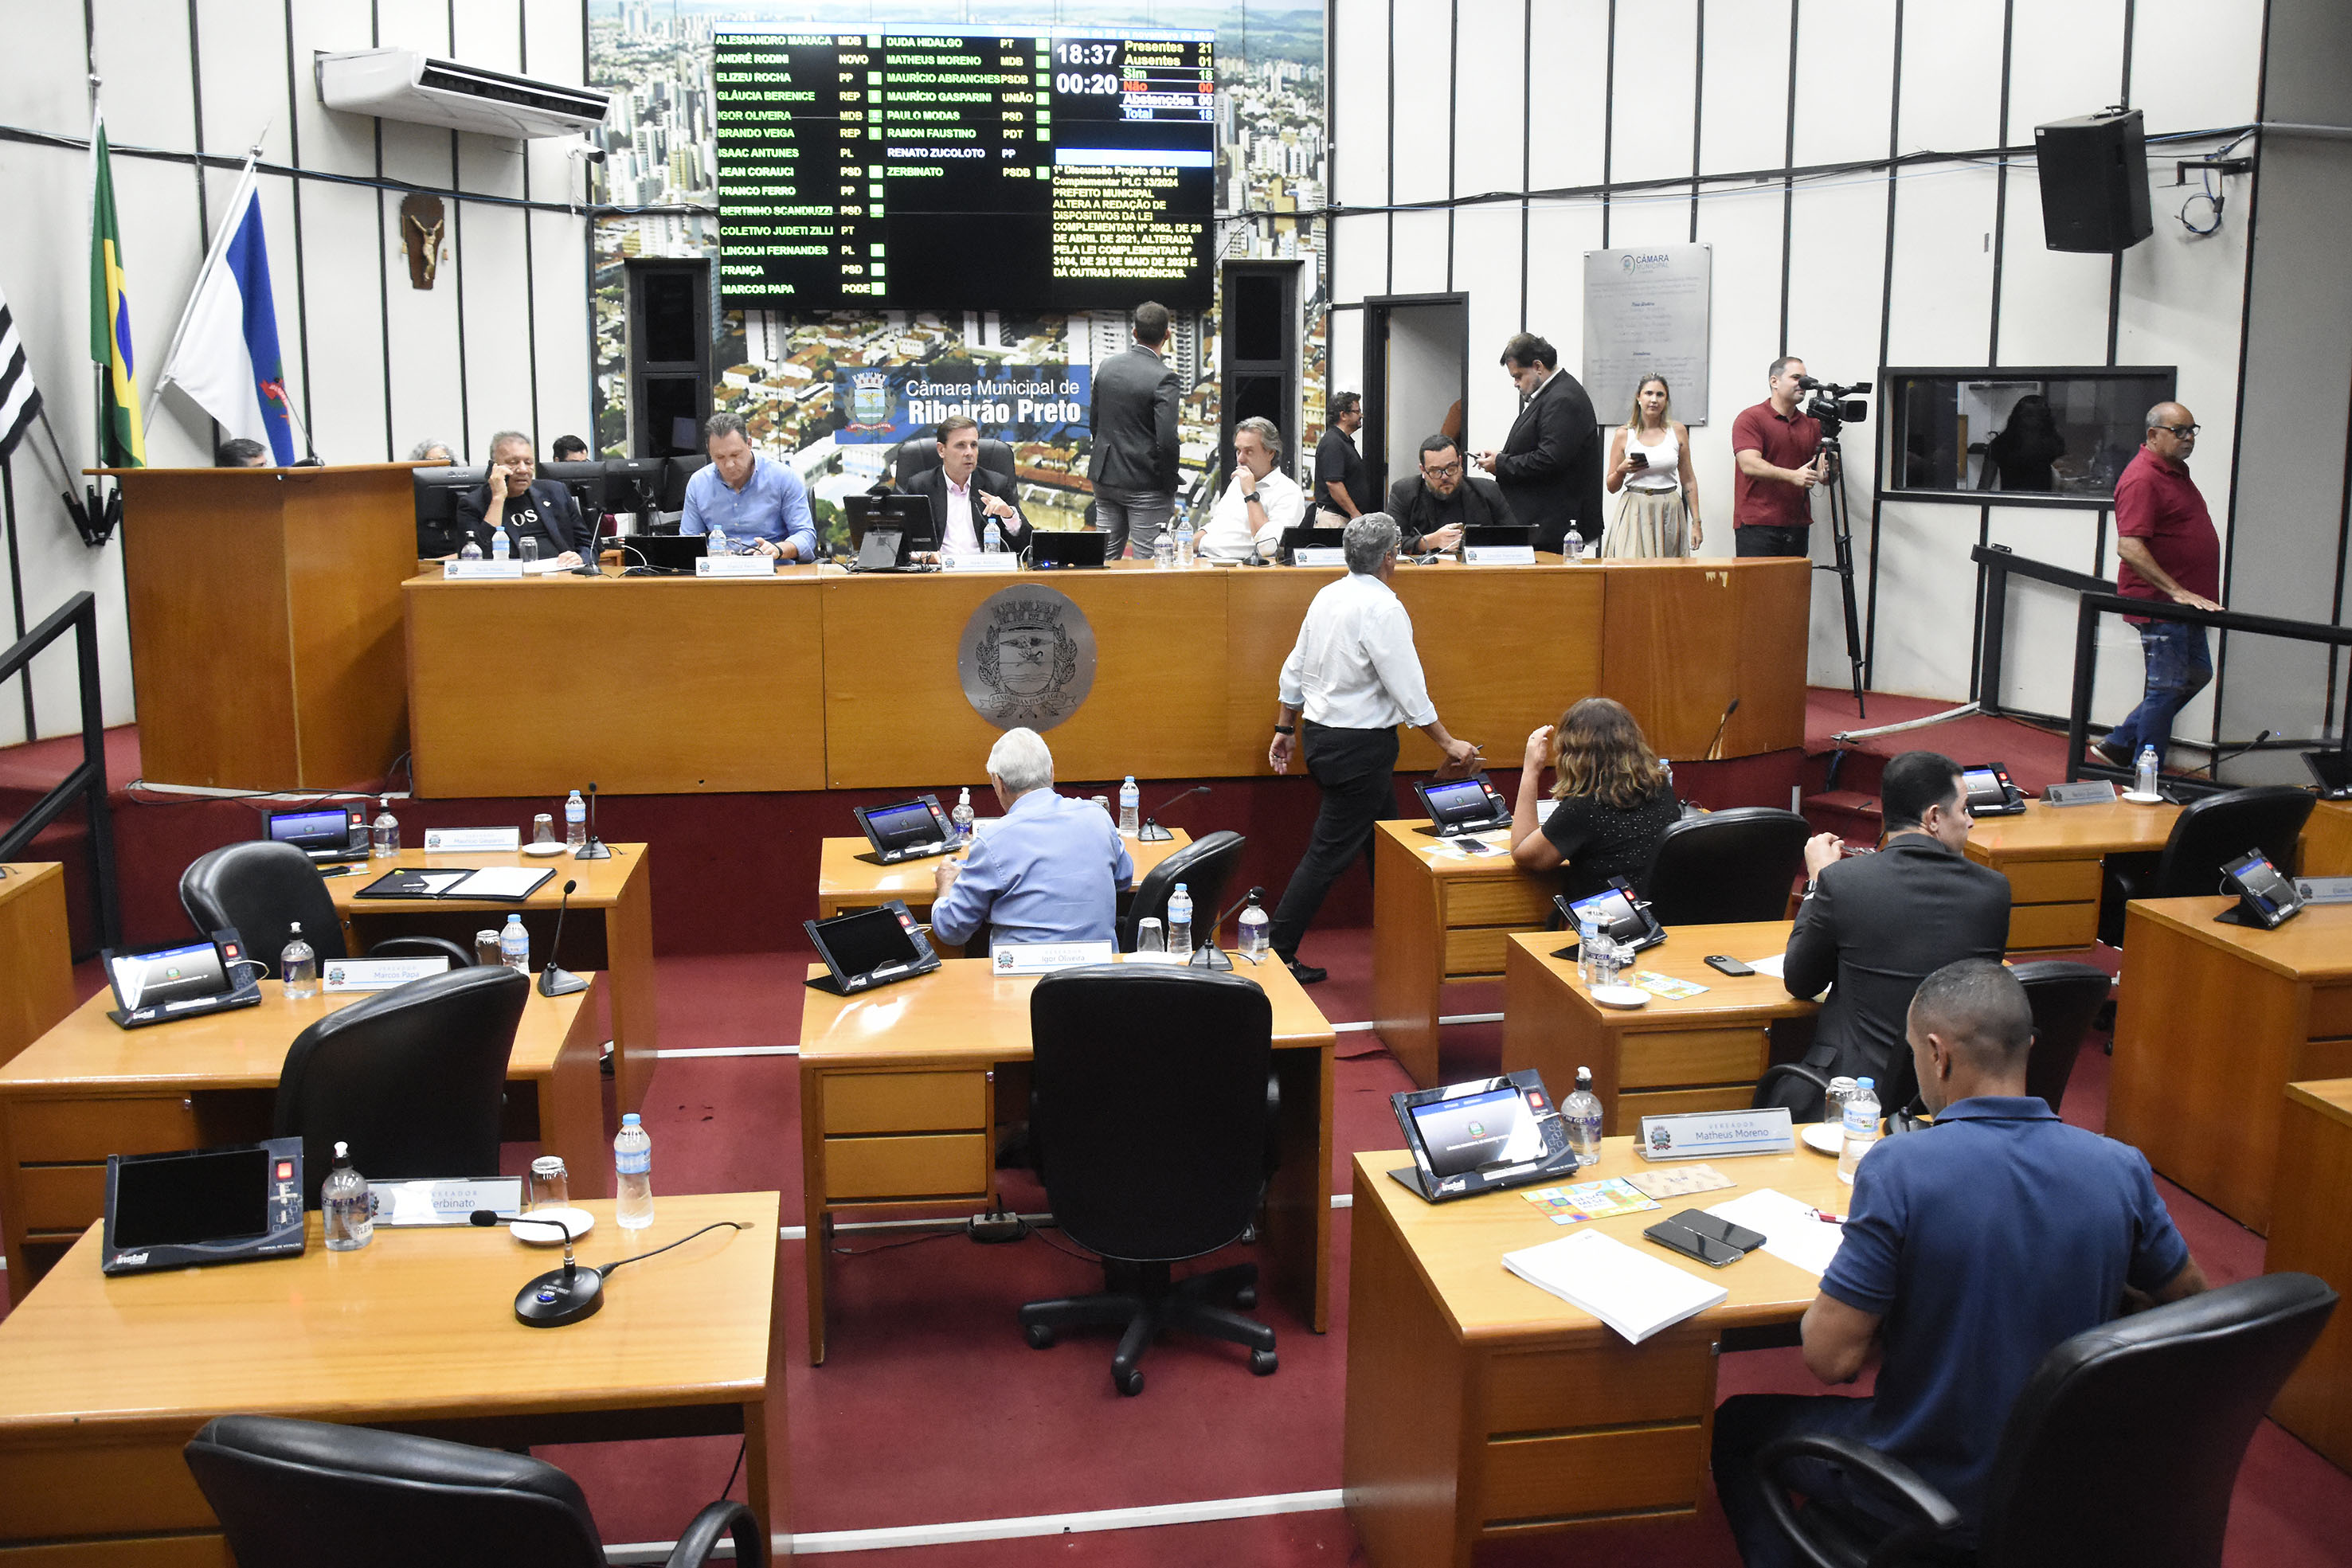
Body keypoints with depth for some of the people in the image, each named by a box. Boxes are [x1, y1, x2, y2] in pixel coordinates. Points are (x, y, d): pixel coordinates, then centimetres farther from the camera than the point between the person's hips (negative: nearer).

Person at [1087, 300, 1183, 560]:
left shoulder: (1106, 366, 3)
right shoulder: (1163, 379, -17)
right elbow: (1167, 441, -21)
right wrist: (1171, 491, -9)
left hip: (1105, 479, 6)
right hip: (1145, 483, -6)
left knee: (1107, 555, 16)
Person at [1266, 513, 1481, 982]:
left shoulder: (1327, 596, 6)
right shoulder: (1382, 608, -19)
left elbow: (1295, 669, 13)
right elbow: (1408, 690, -18)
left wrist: (1286, 728, 24)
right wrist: (1448, 744, -9)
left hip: (1321, 733, 9)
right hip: (1359, 746, -9)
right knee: (1330, 852, -3)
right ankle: (1277, 952, 0)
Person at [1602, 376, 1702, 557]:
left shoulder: (1677, 432, 7)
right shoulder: (1624, 434, 3)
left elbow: (1688, 481, 10)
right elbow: (1612, 487, 6)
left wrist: (1696, 523, 6)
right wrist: (1621, 471, -15)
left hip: (1670, 513, 1)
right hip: (1635, 513, -1)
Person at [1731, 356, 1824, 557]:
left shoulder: (1812, 424, 16)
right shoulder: (1750, 418, -1)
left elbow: (1823, 475, 11)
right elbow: (1749, 465, -15)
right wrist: (1792, 476, -27)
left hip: (1798, 526, 5)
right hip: (1756, 526, -5)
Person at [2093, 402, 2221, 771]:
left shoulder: (2176, 470, 14)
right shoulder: (2142, 478, -18)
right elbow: (2128, 547, -28)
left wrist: (2193, 595, 20)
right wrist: (2176, 591, -29)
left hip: (2185, 600, 10)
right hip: (2160, 603, -10)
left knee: (2196, 675, 17)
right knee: (2166, 686, -4)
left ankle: (2120, 744, 23)